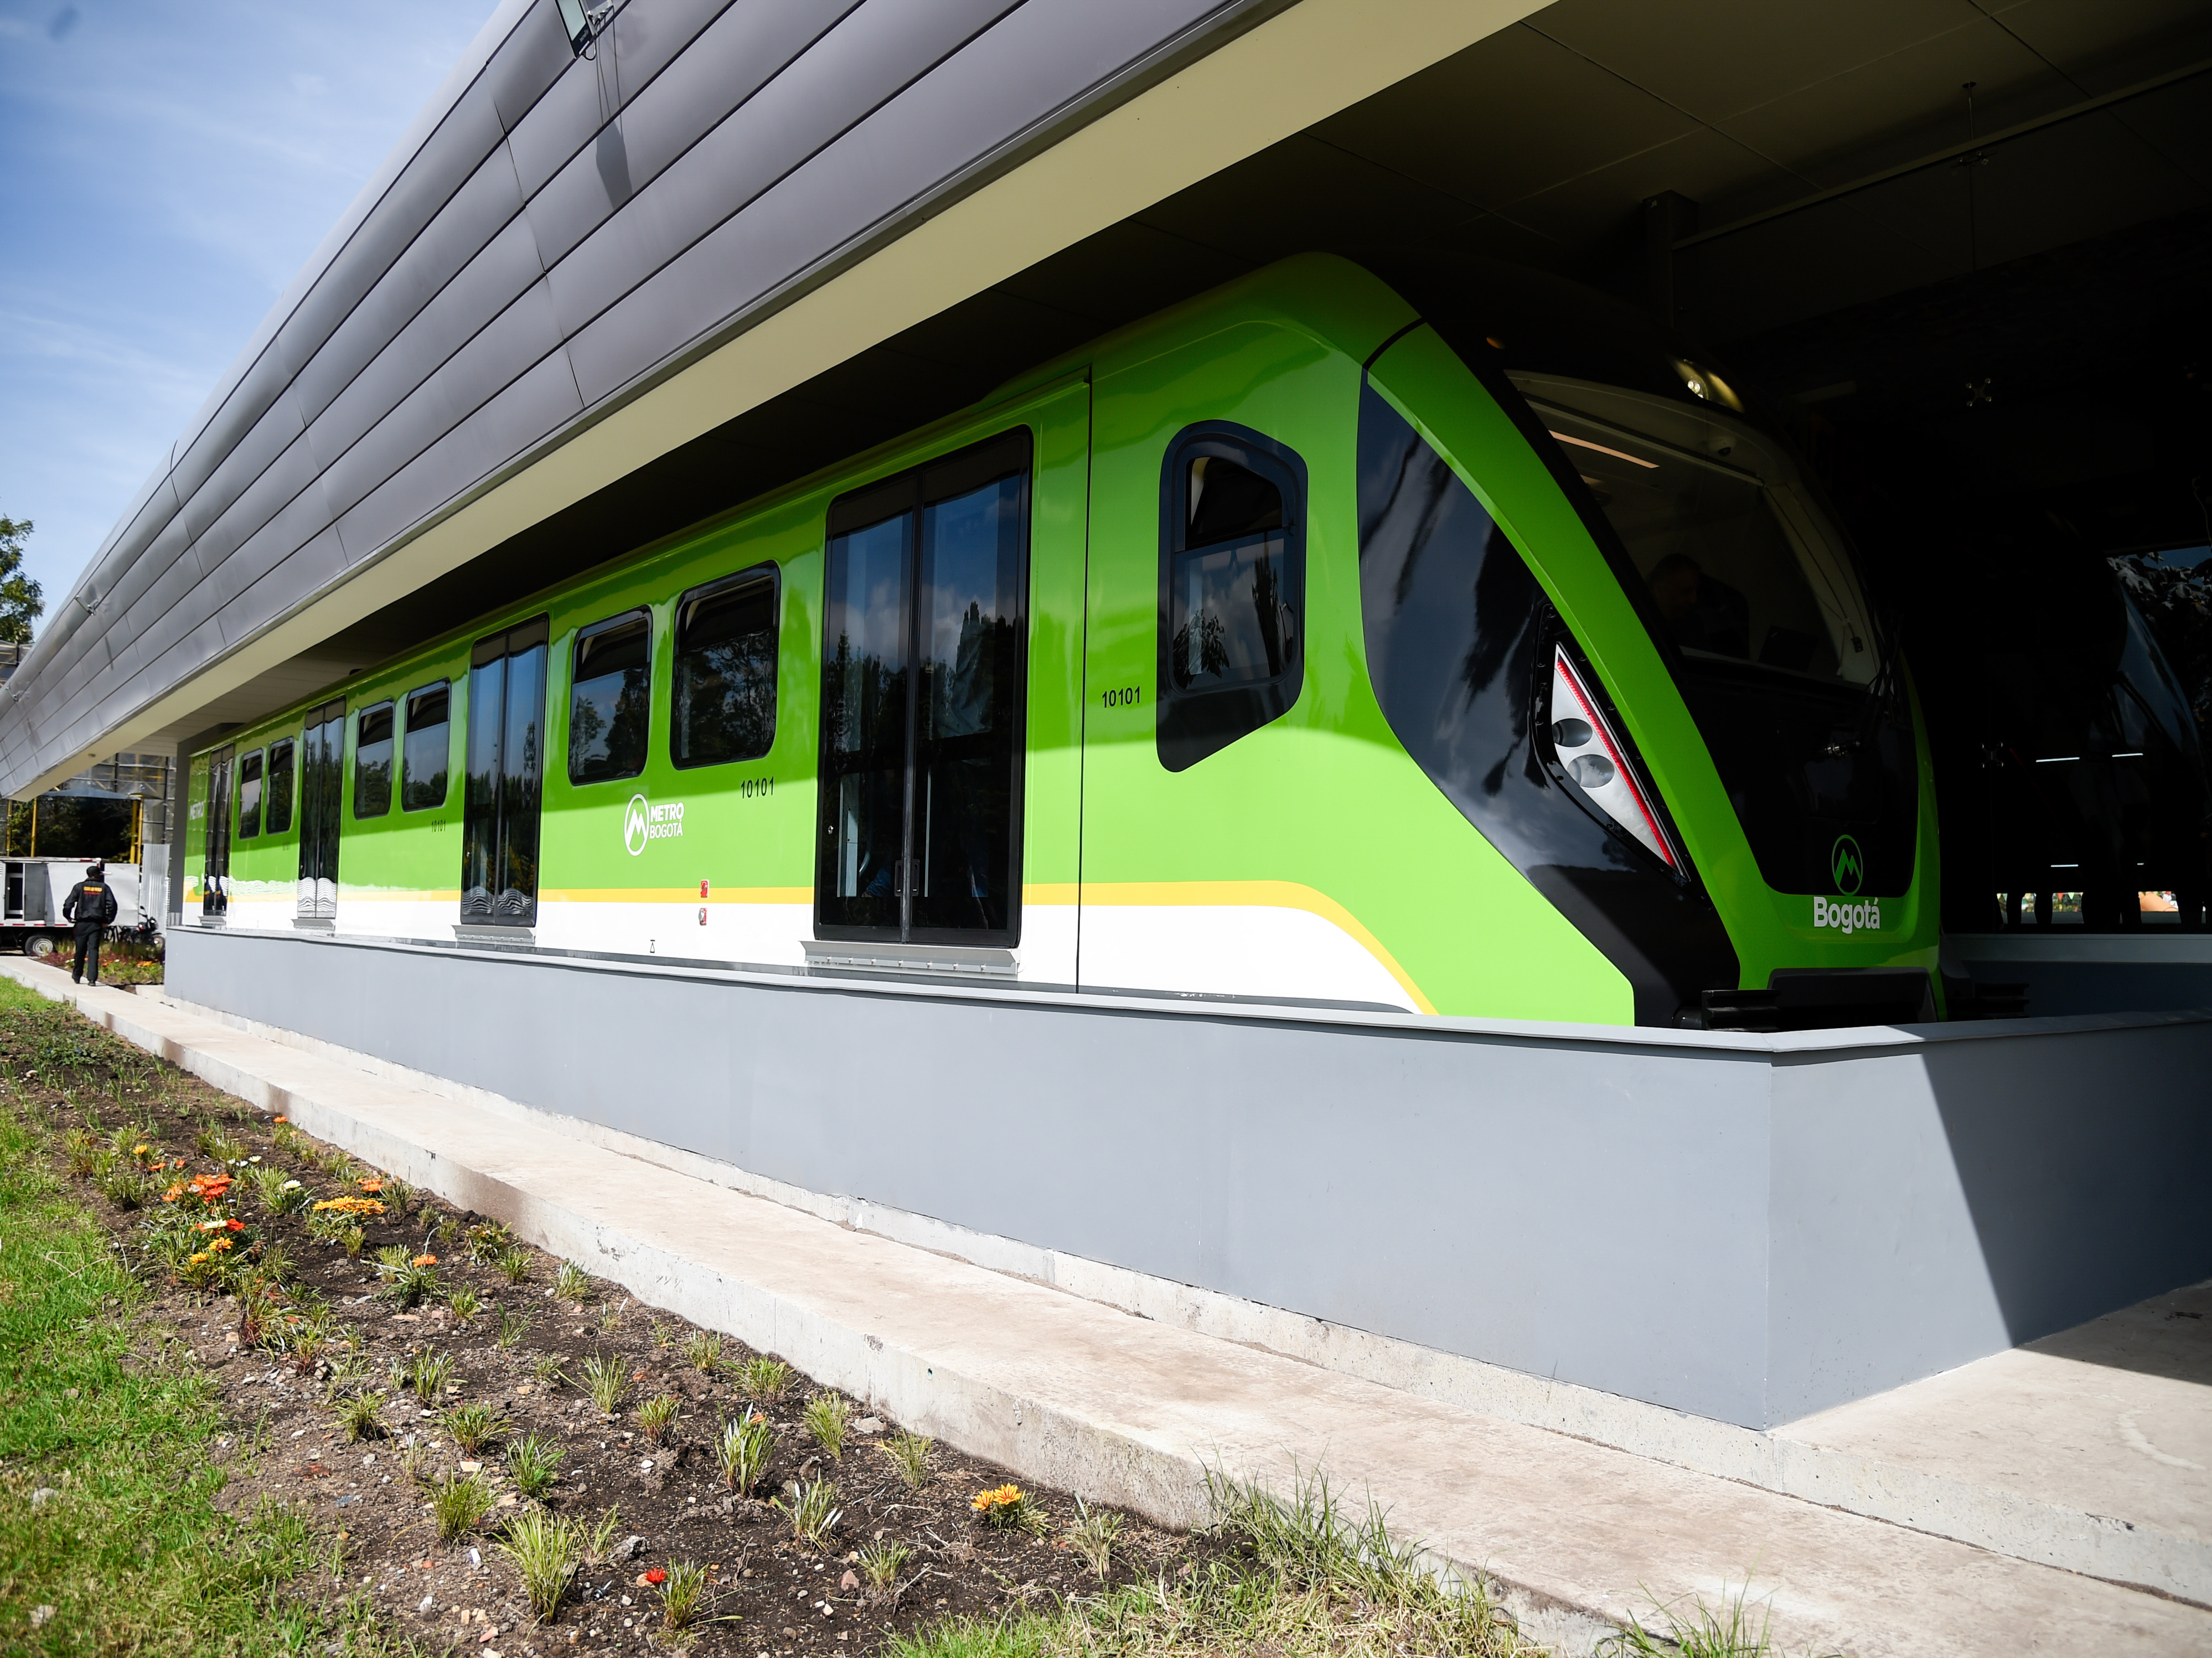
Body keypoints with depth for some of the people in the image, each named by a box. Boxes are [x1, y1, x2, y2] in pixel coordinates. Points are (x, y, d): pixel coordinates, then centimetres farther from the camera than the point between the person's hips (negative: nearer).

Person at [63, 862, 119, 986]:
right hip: (97, 924, -1)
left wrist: (68, 917, 13)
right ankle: (92, 978, -11)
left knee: (80, 950, 12)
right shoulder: (104, 888, 4)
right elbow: (112, 905, -2)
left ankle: (77, 976, 25)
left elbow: (69, 903, -3)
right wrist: (107, 921, 6)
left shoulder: (80, 887, 3)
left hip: (82, 923, 1)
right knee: (94, 950, -2)